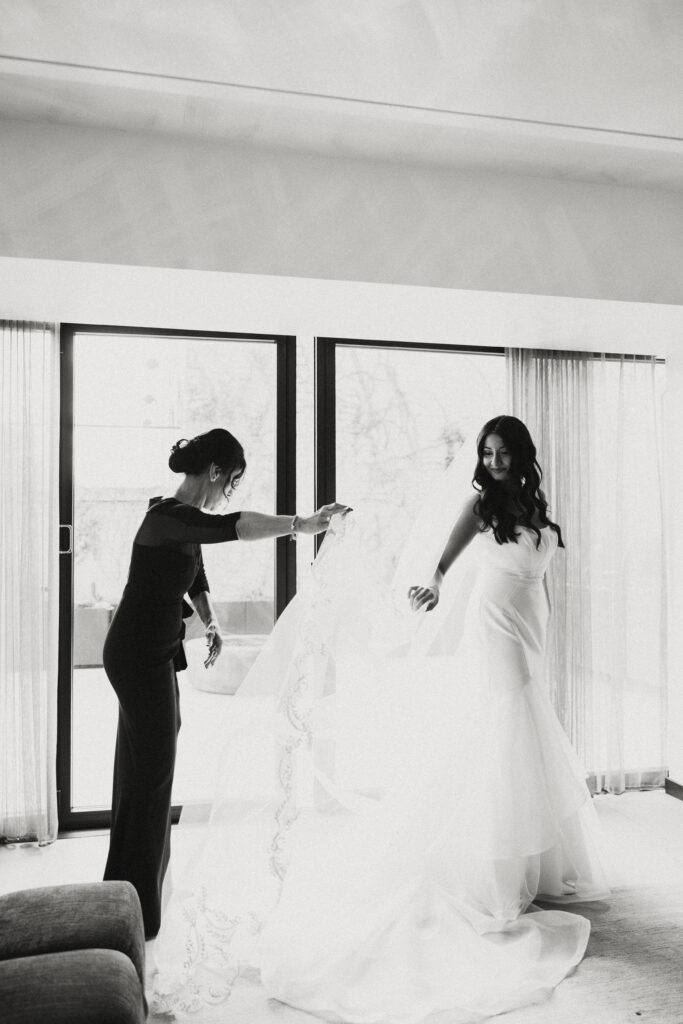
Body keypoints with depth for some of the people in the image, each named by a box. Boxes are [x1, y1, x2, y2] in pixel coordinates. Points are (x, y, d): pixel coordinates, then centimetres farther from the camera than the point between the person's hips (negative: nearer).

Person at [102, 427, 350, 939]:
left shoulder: (186, 518, 9)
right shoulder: (168, 516, -22)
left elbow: (196, 577, 21)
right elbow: (232, 527, -40)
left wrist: (211, 622, 8)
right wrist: (299, 525, -42)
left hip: (150, 652, 10)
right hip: (140, 653, -10)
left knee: (142, 765, 20)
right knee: (153, 769, -2)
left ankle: (125, 885, 38)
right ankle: (140, 912, 11)